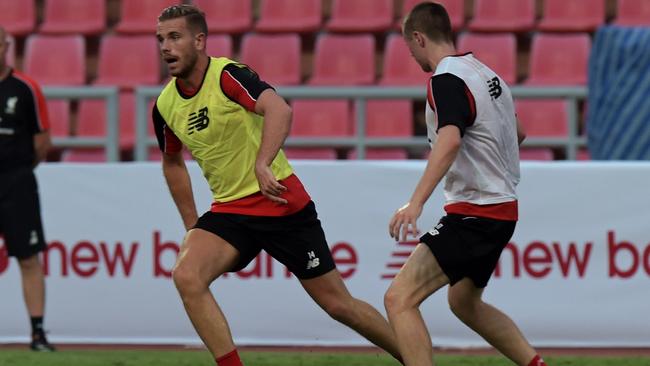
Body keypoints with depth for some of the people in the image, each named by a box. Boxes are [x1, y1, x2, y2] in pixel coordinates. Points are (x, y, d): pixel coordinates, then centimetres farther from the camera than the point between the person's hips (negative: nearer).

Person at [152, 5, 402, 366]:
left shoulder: (228, 75, -17)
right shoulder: (165, 106, 3)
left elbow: (279, 109, -35)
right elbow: (172, 162, 23)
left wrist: (262, 164, -50)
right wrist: (192, 226, 20)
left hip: (280, 204, -5)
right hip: (228, 211, 5)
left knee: (338, 304, 1)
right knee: (186, 276, -23)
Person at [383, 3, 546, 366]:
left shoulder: (446, 80, -16)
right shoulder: (486, 73, 10)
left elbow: (450, 141, -34)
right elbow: (518, 133, 24)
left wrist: (416, 203, -43)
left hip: (473, 214, -10)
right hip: (503, 209, 10)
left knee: (400, 299, -14)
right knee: (464, 302, 29)